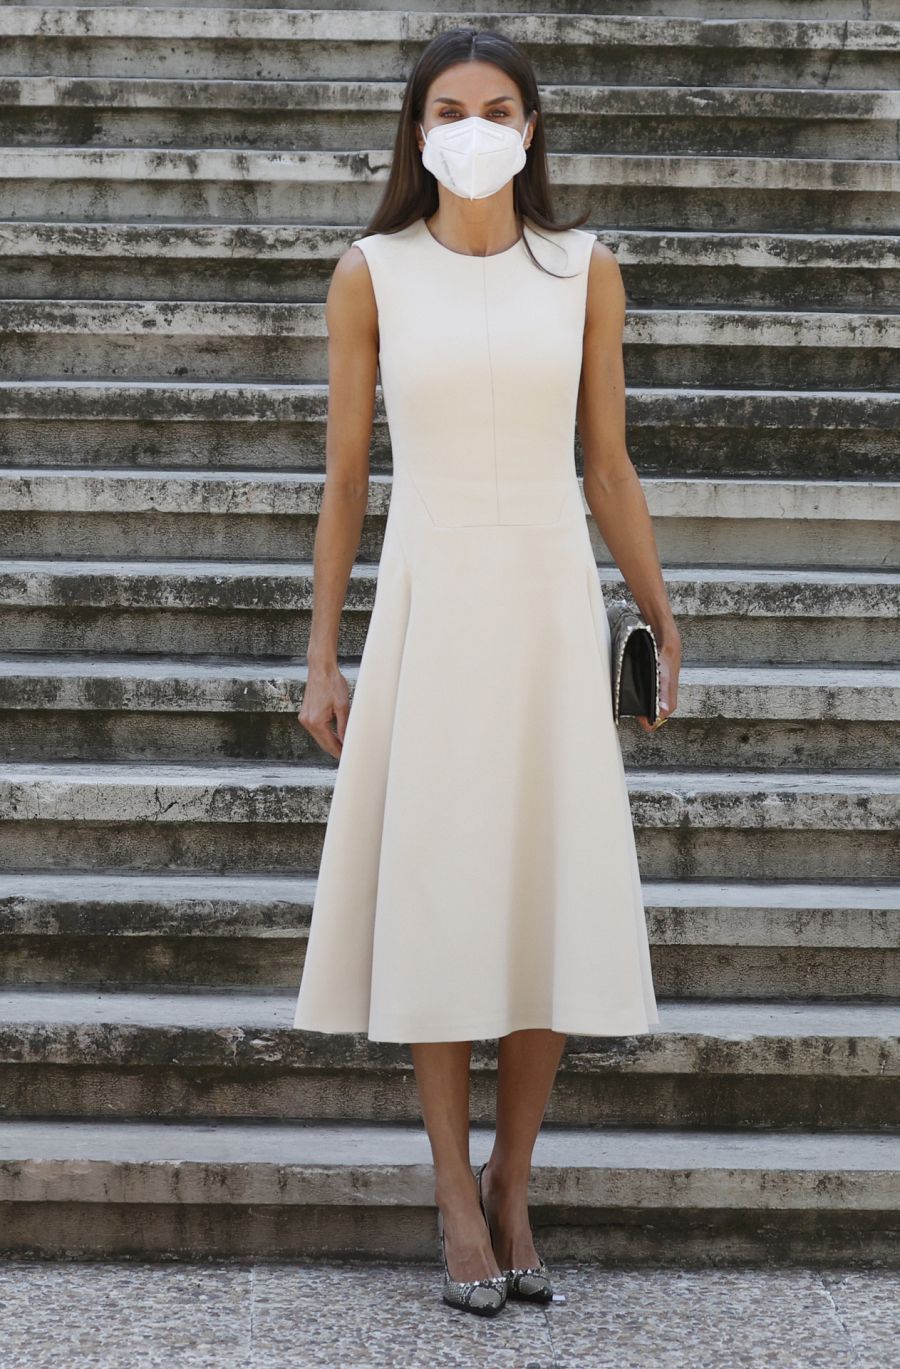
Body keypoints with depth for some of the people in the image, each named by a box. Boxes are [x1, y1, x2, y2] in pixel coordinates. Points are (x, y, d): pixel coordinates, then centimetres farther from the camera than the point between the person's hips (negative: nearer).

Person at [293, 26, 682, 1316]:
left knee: (551, 898, 1)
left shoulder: (585, 270, 4)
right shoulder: (370, 275, 1)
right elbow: (344, 478, 3)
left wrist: (663, 624, 9)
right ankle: (457, 1194, 12)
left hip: (554, 603, 1)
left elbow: (609, 468, 8)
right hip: (426, 605, -1)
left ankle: (512, 1183, 16)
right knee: (435, 896, 0)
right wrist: (322, 656, 1)